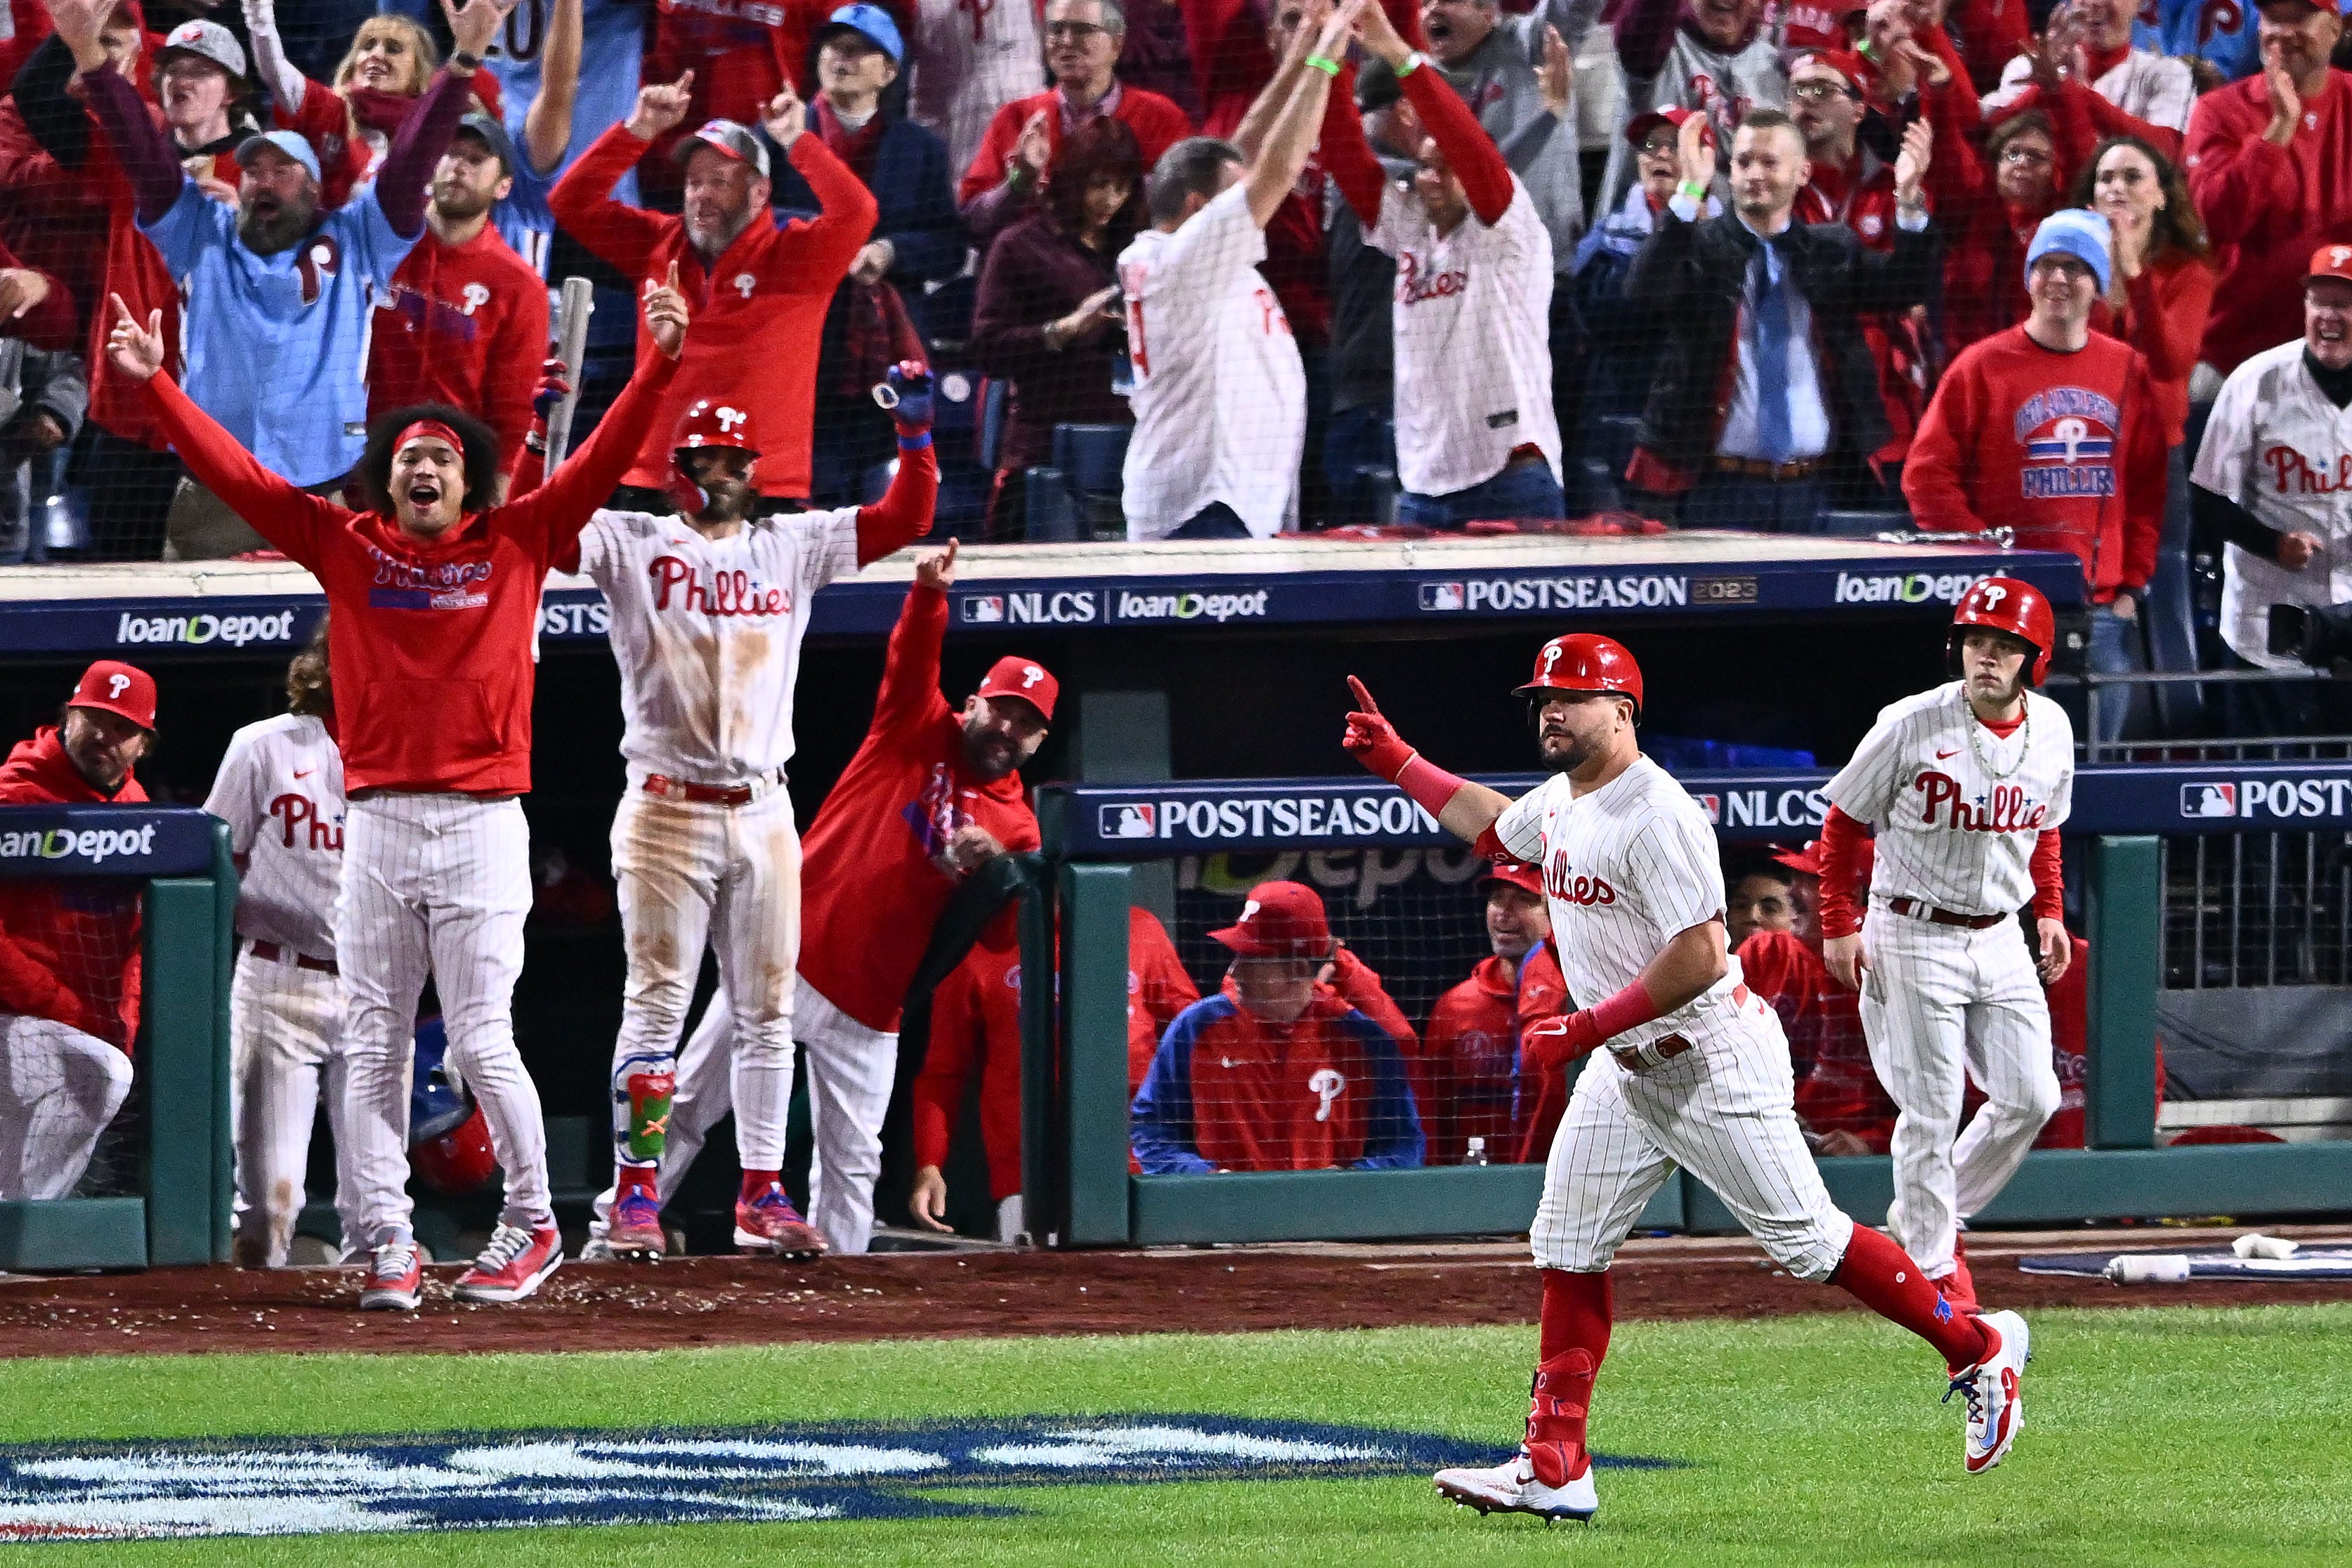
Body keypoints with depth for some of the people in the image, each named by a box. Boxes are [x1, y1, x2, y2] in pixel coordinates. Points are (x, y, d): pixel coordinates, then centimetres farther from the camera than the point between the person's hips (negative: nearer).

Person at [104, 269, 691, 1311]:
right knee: (374, 1045, 1)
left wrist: (659, 366, -11)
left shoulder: (517, 545, 6)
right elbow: (236, 473, 7)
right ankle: (388, 1244, 4)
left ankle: (531, 1223, 10)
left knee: (481, 1042, -5)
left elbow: (604, 460, 0)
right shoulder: (348, 550, 9)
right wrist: (156, 385, 1)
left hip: (482, 826, -2)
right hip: (376, 826, 2)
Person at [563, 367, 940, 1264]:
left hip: (763, 813, 4)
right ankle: (634, 1195, -4)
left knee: (767, 1012, 5)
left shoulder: (792, 548, 12)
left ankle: (761, 1197, 11)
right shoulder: (632, 546, 2)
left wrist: (914, 427, 1)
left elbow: (905, 519, 11)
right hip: (667, 811, -4)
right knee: (657, 1006, -7)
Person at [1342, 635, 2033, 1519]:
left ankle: (1978, 1352, 12)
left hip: (1715, 1063, -9)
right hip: (1625, 1067, 9)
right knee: (1568, 1247, 4)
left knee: (1805, 1242, -5)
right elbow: (1493, 824, 32)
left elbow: (1698, 958, -28)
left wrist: (1585, 1030, -24)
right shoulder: (1560, 802, 7)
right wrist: (1395, 762, 24)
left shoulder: (1656, 815, -23)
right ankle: (1554, 1469, 5)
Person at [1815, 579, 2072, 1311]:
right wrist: (1839, 926, -9)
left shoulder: (2051, 729, 1)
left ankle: (1926, 1218, 23)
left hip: (2000, 940, 5)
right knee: (1932, 1110, -4)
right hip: (1914, 940, -5)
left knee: (2031, 1099, 3)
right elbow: (1845, 821, -5)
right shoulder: (1912, 726, -14)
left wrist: (2049, 912, 10)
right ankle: (1933, 1268, 9)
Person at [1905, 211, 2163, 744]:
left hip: (2104, 613, 3)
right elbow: (1927, 475, -1)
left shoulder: (2127, 369, 11)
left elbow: (2147, 488, 14)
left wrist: (2132, 585, 6)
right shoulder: (1983, 366, 1)